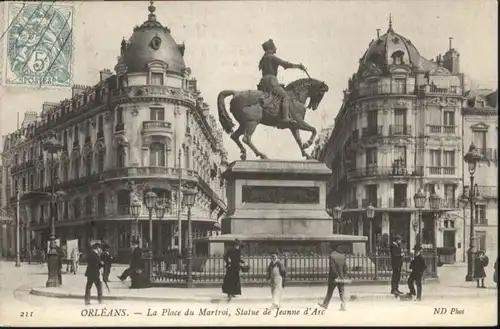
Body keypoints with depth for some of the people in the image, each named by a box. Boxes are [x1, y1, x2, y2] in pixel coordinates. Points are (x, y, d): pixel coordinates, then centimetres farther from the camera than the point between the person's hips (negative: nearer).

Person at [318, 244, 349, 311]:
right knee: (341, 292, 6)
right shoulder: (343, 256, 2)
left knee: (330, 292, 9)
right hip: (341, 277, 4)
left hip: (333, 277, -4)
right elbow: (345, 267, 3)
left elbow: (332, 267, -16)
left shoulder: (331, 256, -13)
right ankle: (343, 306, -3)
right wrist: (345, 276, 8)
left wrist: (336, 276, -12)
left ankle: (325, 304, 21)